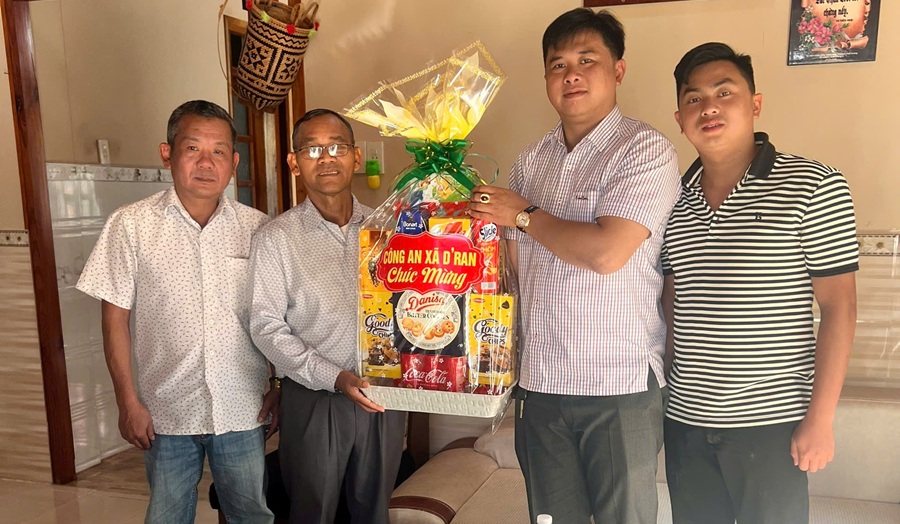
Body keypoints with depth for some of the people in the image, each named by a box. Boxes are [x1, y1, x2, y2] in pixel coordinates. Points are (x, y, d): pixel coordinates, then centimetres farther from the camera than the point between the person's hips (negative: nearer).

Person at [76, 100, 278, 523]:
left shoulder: (258, 229, -3)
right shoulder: (131, 225, -6)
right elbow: (116, 317, -3)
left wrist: (282, 389, 3)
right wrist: (128, 402, -4)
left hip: (244, 411, 1)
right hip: (167, 413, -1)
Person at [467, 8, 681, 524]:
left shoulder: (646, 150, -9)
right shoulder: (532, 159, 10)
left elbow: (606, 252, -22)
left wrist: (524, 214, -9)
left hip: (620, 389, -5)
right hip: (539, 384, 6)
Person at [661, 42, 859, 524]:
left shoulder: (812, 187, -7)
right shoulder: (673, 201, 4)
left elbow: (838, 308, -8)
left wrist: (820, 419, -10)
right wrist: (665, 386, 7)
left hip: (771, 422, -4)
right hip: (684, 418, 4)